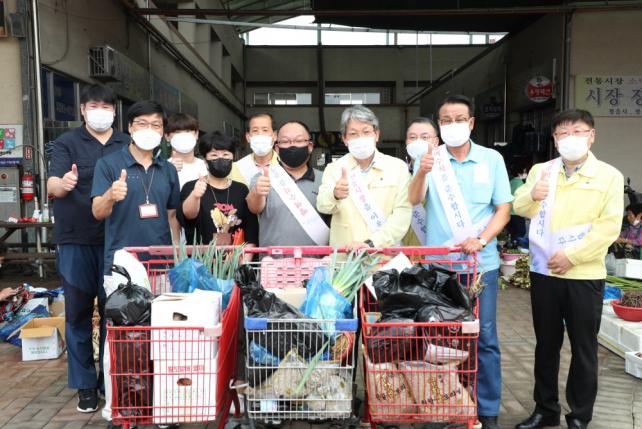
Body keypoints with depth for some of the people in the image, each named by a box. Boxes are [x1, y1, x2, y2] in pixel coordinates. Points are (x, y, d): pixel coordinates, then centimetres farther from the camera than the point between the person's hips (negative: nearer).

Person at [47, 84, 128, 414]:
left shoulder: (127, 145, 8)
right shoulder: (67, 142, 1)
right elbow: (52, 185, -12)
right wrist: (63, 183, -34)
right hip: (76, 240, -1)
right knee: (78, 312, 6)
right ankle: (85, 383, 19)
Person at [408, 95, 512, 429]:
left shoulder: (492, 159, 2)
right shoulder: (429, 158, 2)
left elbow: (503, 209, 2)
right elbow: (413, 200, -11)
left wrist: (480, 240, -15)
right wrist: (421, 173, -31)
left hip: (481, 263, 0)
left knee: (484, 337, 6)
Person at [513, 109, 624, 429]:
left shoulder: (609, 176, -2)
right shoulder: (540, 171, 9)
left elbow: (609, 226, -10)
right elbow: (520, 209, 9)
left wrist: (572, 256, -16)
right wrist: (531, 195, -13)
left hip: (584, 276, -3)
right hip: (543, 272, 3)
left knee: (583, 349, 8)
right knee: (546, 344, 14)